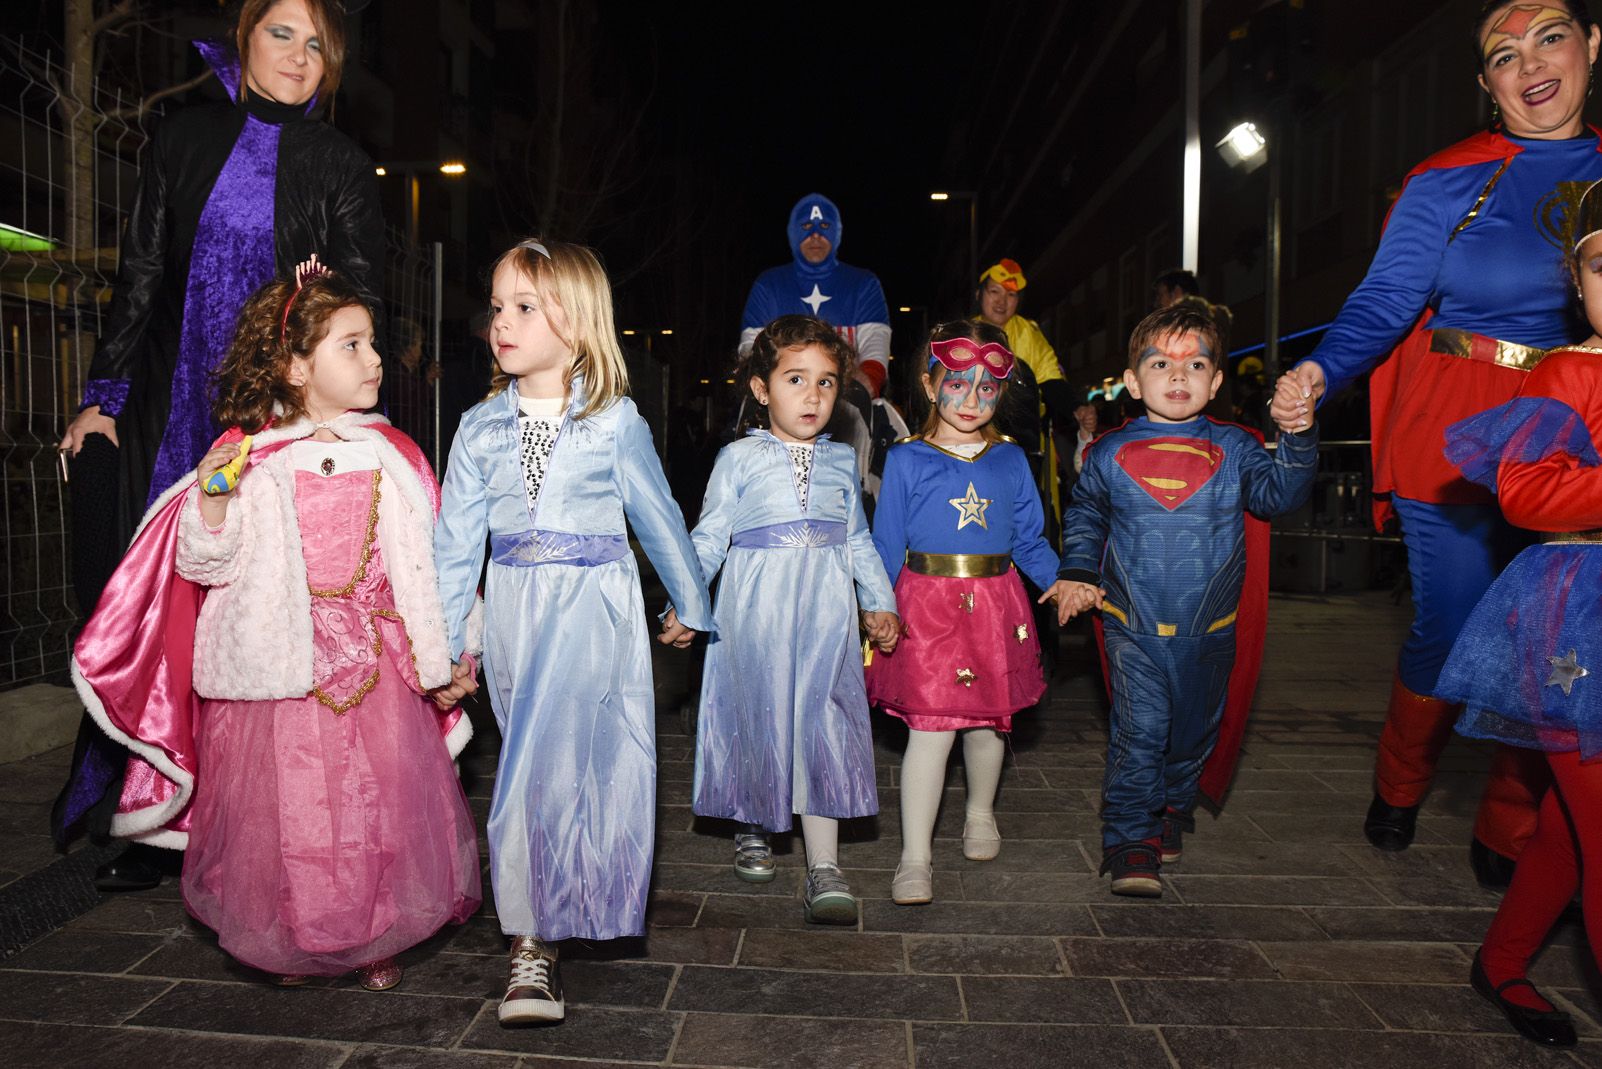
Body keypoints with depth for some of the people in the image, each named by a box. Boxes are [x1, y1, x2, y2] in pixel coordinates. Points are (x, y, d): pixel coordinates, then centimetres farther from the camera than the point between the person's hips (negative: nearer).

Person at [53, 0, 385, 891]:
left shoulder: (340, 164, 7)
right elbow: (142, 275, 12)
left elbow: (365, 287, 1)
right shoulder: (188, 139, 12)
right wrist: (103, 397, 8)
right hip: (174, 409, 2)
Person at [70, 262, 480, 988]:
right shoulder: (252, 461, -5)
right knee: (283, 816, 7)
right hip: (279, 673, -2)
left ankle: (378, 940, 28)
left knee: (382, 807, 7)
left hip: (377, 666, 2)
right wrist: (211, 500, -21)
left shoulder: (388, 458, 2)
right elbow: (204, 564, -2)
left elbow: (415, 564, 5)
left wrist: (435, 661, 6)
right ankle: (289, 943, 31)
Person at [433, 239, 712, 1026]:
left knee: (548, 760, -13)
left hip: (595, 606, -3)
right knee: (536, 760, 9)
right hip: (514, 608, 3)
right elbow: (457, 539, 6)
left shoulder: (615, 421, -4)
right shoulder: (480, 428, 4)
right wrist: (445, 642, 4)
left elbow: (657, 517, 6)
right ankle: (533, 940, 21)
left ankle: (534, 939, 2)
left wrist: (689, 603, 15)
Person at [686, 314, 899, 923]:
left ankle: (823, 867, 1)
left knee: (823, 722, -3)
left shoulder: (841, 461, 13)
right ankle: (752, 828, 33)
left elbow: (858, 541, 19)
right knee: (757, 714, 7)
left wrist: (879, 602, 14)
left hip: (825, 609, 2)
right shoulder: (739, 459, 2)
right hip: (755, 607, -1)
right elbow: (709, 537, 1)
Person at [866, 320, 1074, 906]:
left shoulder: (1010, 460, 8)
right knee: (929, 728, -6)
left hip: (995, 604, 3)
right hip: (926, 604, -3)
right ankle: (915, 857, 5)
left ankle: (981, 813, 42)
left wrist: (1057, 579, -2)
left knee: (988, 721, 14)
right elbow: (887, 545, 2)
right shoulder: (906, 460, 0)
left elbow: (1029, 536, 11)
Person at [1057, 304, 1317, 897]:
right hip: (1134, 628, -2)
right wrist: (1078, 572, 2)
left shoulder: (1235, 449, -1)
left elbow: (1279, 493, -13)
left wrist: (1298, 437, -27)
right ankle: (1130, 842, 2)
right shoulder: (1110, 454, -1)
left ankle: (1172, 811, 39)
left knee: (1195, 729, 16)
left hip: (1210, 630, 2)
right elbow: (1083, 514, 13)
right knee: (1139, 730, -9)